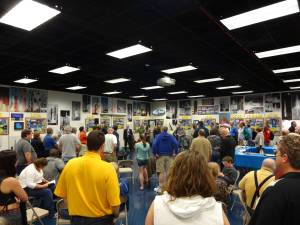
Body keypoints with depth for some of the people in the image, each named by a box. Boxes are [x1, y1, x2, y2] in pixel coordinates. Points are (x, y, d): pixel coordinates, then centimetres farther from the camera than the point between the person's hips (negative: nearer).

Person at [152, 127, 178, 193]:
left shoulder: (158, 136, 0)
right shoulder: (171, 137, 2)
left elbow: (154, 145, -13)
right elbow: (176, 144, -12)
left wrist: (155, 153, -7)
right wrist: (175, 153, -5)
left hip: (160, 156, -1)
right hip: (169, 156, 1)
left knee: (161, 172, 3)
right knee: (169, 172, 6)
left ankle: (161, 187, 8)